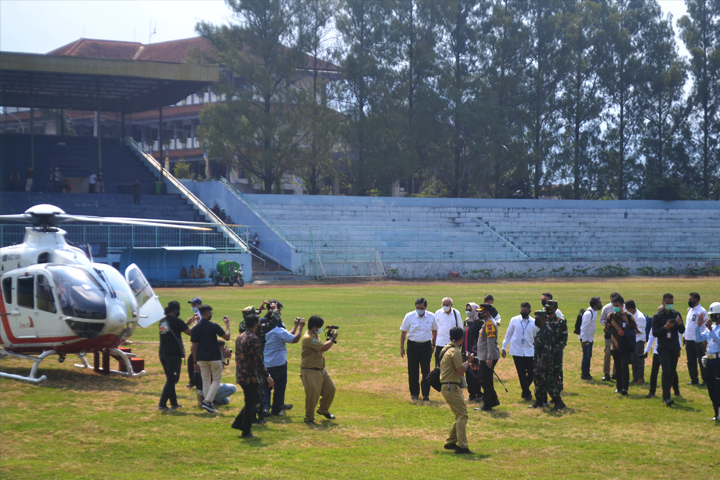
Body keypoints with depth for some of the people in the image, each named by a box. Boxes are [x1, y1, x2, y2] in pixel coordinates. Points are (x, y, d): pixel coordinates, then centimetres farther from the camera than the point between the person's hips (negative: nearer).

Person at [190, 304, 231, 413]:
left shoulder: (195, 328, 2)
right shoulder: (213, 326, -11)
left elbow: (194, 346, 4)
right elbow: (227, 337, -7)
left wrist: (195, 362, 9)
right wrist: (227, 324, 5)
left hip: (201, 358, 4)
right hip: (214, 358, -4)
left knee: (205, 381, 14)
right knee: (216, 380, 6)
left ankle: (207, 403, 13)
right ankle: (208, 402, -9)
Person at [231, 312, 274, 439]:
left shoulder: (239, 338, 10)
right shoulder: (253, 339, -17)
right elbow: (258, 361, -20)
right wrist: (267, 376, -15)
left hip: (240, 375, 8)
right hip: (250, 376, -8)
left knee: (251, 401, 20)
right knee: (250, 403, 2)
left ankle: (238, 422, 20)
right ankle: (246, 431, 7)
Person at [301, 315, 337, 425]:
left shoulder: (314, 336, 13)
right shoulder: (308, 338, -22)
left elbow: (322, 348, 19)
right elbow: (324, 347, -25)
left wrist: (330, 339, 6)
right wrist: (333, 338, -10)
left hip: (321, 369, 10)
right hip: (310, 371, -10)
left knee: (330, 388, 13)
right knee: (312, 394, -9)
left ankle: (323, 410, 33)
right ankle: (309, 418, 5)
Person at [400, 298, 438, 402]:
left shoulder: (431, 317, -1)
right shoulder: (409, 317, -6)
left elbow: (434, 331, 14)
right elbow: (403, 332, 2)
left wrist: (433, 345, 16)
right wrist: (402, 347, 1)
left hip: (426, 346, 0)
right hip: (413, 345, 0)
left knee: (426, 371, -4)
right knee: (412, 371, 5)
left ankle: (426, 394, 0)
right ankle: (414, 393, 18)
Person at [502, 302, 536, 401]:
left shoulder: (534, 323, 2)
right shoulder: (514, 320, 0)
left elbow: (536, 337, 10)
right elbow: (508, 334, 8)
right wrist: (504, 347, 7)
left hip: (530, 351, 1)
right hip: (517, 351, -1)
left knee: (532, 373, 0)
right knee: (521, 374, 0)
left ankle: (524, 390, 23)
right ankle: (527, 393, 10)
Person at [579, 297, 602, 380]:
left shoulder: (594, 312, 6)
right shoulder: (588, 314, -23)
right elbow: (583, 327, -22)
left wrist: (592, 338, 17)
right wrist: (584, 340, -21)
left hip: (590, 338, 9)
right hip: (586, 339, -9)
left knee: (589, 356, 14)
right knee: (586, 356, -3)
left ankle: (587, 373, 22)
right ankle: (584, 374, 5)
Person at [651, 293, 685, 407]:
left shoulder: (676, 314, 8)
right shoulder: (657, 316, -2)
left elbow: (682, 331, 6)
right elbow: (655, 333, -7)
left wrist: (679, 324, -16)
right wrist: (665, 327, -22)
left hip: (674, 347, 4)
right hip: (663, 347, -4)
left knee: (672, 372, 9)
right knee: (666, 371, -14)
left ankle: (665, 395, 24)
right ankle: (667, 397, -17)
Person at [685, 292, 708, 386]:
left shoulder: (702, 311, -13)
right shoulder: (689, 310, 12)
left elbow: (705, 327, -14)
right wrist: (685, 336, 17)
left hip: (698, 340, -8)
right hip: (689, 340, 8)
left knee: (701, 361, -4)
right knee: (691, 361, 11)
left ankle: (705, 380, 3)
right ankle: (694, 379, 20)